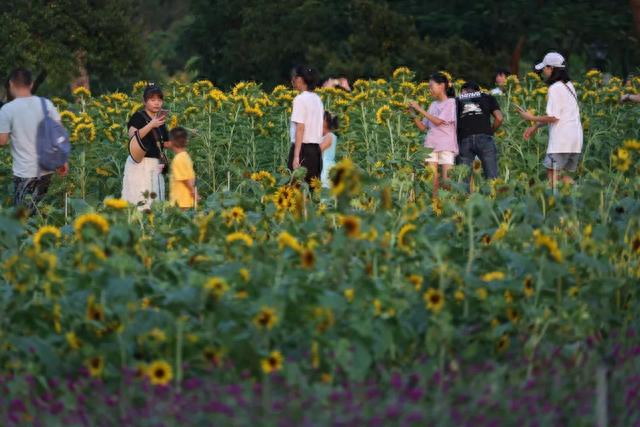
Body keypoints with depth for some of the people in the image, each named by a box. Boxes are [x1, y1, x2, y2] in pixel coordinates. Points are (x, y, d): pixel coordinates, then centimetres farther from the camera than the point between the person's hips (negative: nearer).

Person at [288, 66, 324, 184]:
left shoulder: (300, 99, -9)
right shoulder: (317, 99, 14)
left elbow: (300, 129, -16)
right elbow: (319, 126, 11)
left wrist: (296, 156, -18)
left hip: (303, 149, -8)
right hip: (316, 150, 8)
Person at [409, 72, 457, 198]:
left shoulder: (451, 102, 0)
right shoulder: (433, 105, 19)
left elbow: (438, 121, -12)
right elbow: (423, 127, 17)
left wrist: (420, 109, -9)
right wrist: (413, 114, 3)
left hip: (446, 145, -5)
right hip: (431, 144, 5)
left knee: (447, 178, -11)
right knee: (432, 178, -5)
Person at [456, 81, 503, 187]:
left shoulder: (457, 101, 23)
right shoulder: (487, 98, 22)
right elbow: (499, 118, 9)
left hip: (464, 140, 1)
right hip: (484, 138, -1)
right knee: (492, 178, -2)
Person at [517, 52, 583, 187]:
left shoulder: (555, 88, -11)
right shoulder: (568, 86, 17)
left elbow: (553, 117, -15)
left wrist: (531, 118, -2)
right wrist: (536, 126, 21)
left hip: (561, 139, -9)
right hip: (575, 138, 9)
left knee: (552, 175, -7)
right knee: (563, 174, 14)